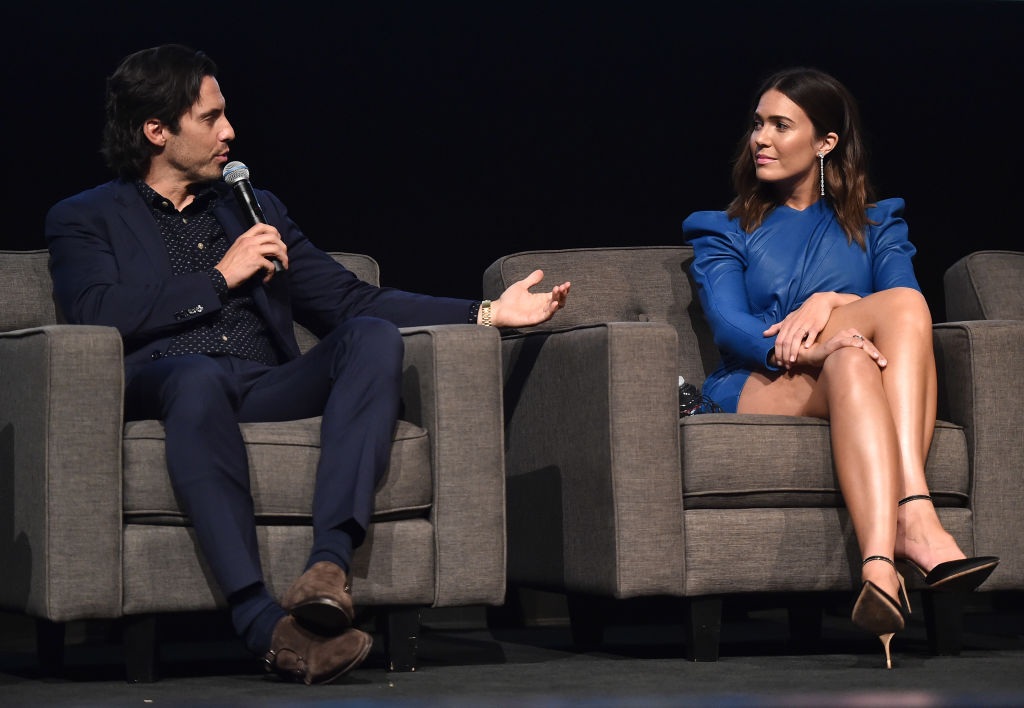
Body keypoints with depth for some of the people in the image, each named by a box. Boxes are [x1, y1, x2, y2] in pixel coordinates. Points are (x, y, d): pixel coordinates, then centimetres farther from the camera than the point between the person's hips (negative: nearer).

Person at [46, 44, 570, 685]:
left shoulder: (255, 208, 29)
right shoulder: (84, 220, 16)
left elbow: (347, 300, 21)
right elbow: (96, 313, -5)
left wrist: (488, 314, 12)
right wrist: (220, 278, -1)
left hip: (268, 391, 4)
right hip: (161, 386, -4)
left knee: (373, 336, -24)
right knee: (199, 374, -40)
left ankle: (331, 561, -42)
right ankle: (264, 623, -51)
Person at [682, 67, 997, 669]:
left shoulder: (877, 226, 27)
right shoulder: (727, 233, 23)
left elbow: (903, 293, 6)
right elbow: (728, 325, 1)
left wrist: (828, 302, -14)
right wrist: (813, 347, -20)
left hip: (853, 375, 1)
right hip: (760, 390, -1)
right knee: (851, 362, -35)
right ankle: (914, 519, -59)